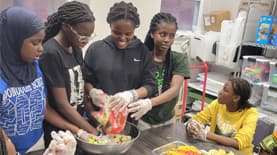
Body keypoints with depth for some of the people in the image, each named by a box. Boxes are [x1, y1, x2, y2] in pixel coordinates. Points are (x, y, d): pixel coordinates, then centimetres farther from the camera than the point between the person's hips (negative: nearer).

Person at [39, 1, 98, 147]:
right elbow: (62, 105, -22)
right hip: (59, 129, -7)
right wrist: (92, 131, -17)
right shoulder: (51, 53, -23)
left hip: (77, 123, 7)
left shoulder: (76, 49, 1)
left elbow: (79, 87, 5)